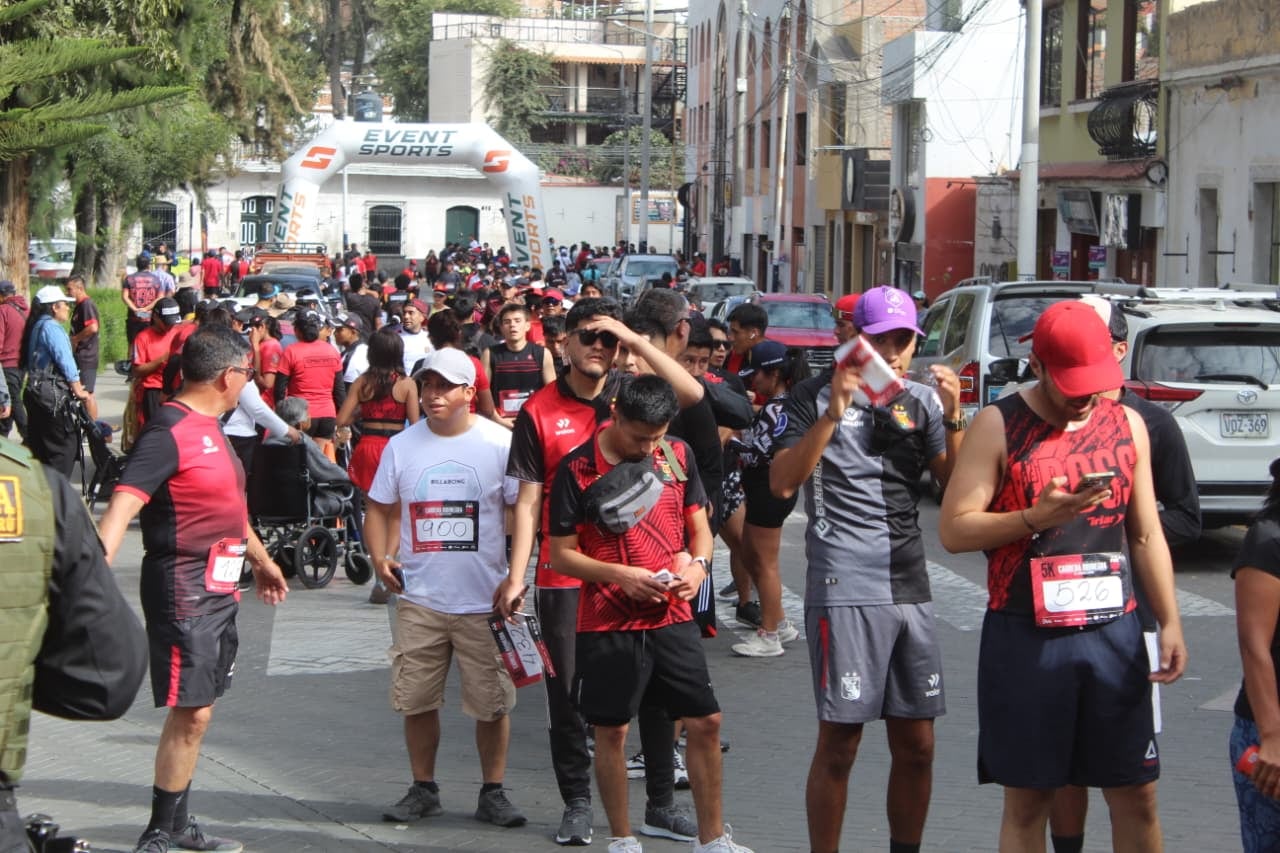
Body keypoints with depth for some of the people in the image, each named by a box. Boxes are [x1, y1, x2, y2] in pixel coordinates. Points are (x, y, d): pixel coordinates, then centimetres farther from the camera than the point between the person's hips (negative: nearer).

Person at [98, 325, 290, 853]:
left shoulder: (209, 427, 14)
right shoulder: (170, 432, -16)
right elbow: (123, 503, -27)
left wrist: (261, 560, 42)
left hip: (220, 586, 10)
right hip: (185, 589, -10)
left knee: (196, 710, 14)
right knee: (190, 713, -9)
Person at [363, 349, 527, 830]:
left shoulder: (500, 444, -3)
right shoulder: (402, 446, 6)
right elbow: (380, 509, 15)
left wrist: (517, 575, -12)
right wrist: (380, 557, -2)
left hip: (485, 600, -2)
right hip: (419, 599, 3)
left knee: (492, 701, 1)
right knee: (416, 700, 6)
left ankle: (492, 792, 14)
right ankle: (423, 789, 20)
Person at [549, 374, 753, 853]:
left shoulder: (678, 455, 3)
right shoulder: (577, 469, -9)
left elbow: (698, 525, 13)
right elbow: (562, 554, -6)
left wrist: (698, 563, -9)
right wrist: (620, 575, -19)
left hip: (672, 616, 3)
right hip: (607, 623, -3)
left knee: (705, 722, 2)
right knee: (611, 730, 4)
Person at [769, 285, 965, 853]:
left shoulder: (922, 401, 12)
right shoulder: (817, 396, -1)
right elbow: (781, 483, -11)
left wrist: (953, 417, -11)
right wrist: (832, 416, -21)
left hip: (910, 587, 5)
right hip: (844, 588, -5)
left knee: (915, 744, 9)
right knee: (839, 746, -3)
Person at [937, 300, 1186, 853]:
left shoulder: (1127, 425, 8)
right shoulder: (1000, 426, -5)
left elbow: (1146, 534, 13)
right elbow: (952, 529, -8)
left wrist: (1169, 622, 6)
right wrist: (1036, 519, -20)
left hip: (1114, 633, 3)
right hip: (1025, 638, -3)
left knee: (1136, 795, 6)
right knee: (1027, 799, 5)